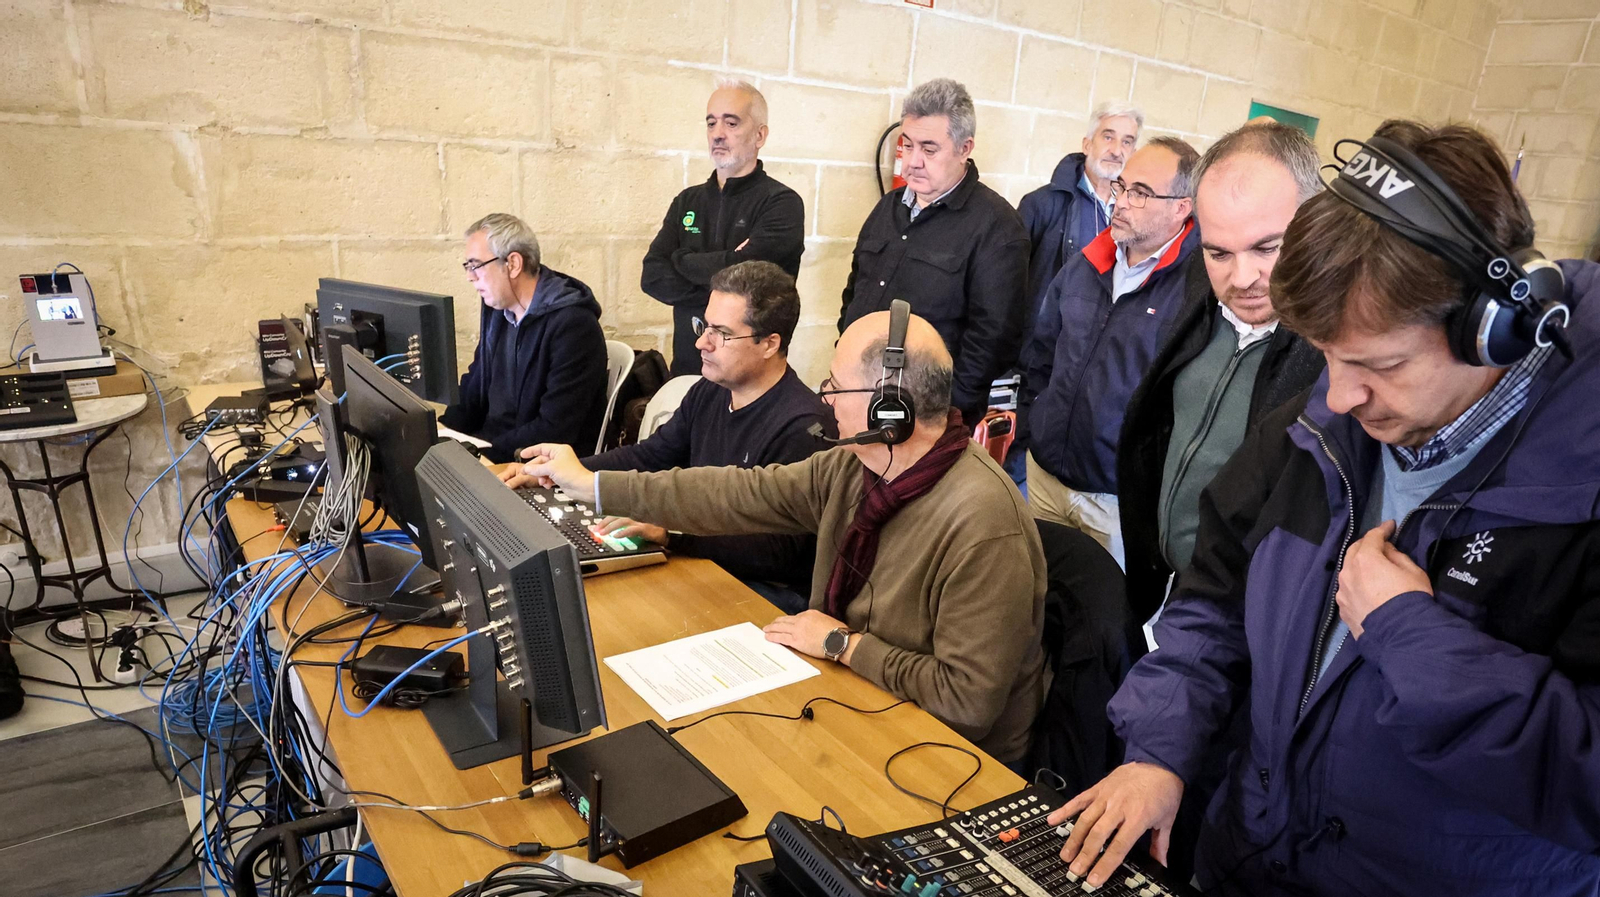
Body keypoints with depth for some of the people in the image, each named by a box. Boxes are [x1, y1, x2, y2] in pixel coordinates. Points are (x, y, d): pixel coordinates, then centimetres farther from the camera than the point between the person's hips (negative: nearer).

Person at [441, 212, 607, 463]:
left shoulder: (573, 324, -19)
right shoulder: (496, 307, 7)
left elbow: (554, 431, -22)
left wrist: (484, 453, -22)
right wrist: (443, 429, 0)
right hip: (488, 442, 7)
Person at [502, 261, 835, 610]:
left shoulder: (801, 427, -22)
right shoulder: (708, 393, 6)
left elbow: (782, 551, -24)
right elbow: (648, 457, 17)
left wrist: (669, 532, -29)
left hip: (771, 594, -7)